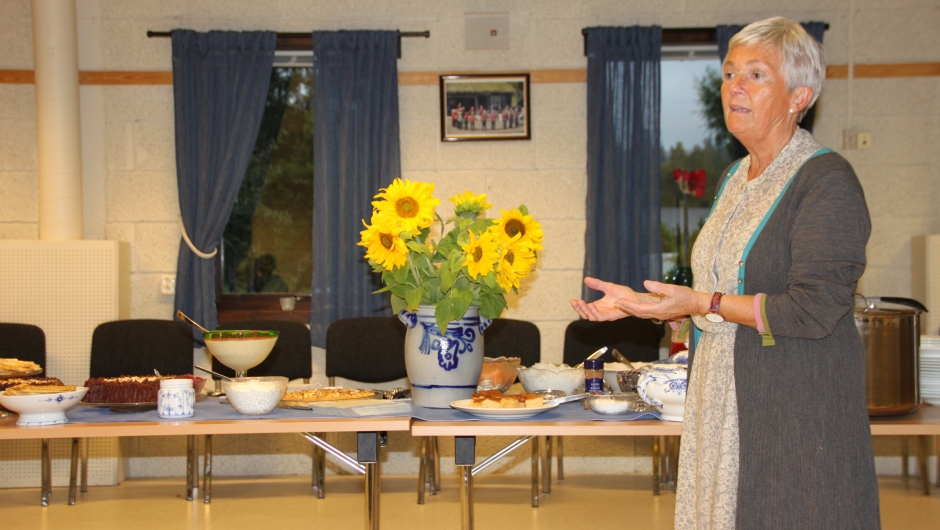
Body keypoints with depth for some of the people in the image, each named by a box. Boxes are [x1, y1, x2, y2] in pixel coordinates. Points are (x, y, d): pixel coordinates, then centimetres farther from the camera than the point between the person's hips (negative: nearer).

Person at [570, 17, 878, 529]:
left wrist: (704, 305, -20)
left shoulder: (827, 181, -12)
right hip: (721, 402, 8)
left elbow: (815, 310, -19)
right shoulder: (734, 178, 14)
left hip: (797, 410, -7)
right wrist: (639, 302, 12)